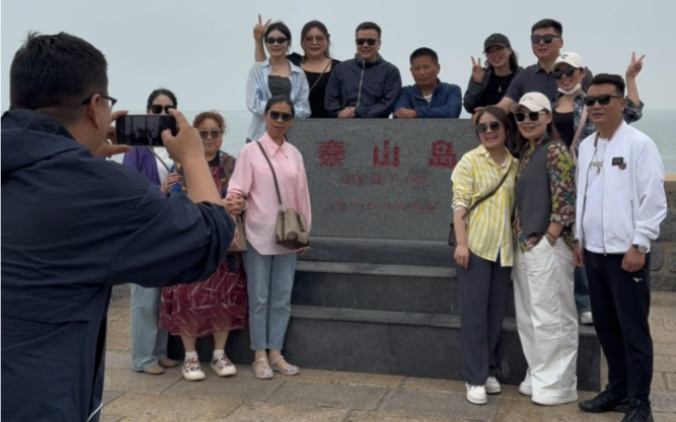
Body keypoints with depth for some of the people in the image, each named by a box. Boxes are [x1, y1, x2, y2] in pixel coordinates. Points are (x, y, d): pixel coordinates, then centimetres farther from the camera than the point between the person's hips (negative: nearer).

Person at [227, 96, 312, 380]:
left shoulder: (294, 154, 8)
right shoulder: (250, 151, -3)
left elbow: (301, 196, 11)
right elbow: (238, 189, -8)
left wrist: (304, 232, 12)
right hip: (258, 236, -4)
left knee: (282, 298, 9)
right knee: (259, 298, 4)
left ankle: (275, 353, 20)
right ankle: (260, 356, 15)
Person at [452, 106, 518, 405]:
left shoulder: (515, 165, 10)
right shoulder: (469, 161, -3)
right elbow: (459, 204, -10)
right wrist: (461, 243, -18)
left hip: (504, 248, 5)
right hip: (476, 246, -5)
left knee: (496, 313, 10)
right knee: (474, 312, -2)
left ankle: (489, 370, 24)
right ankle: (475, 378, 6)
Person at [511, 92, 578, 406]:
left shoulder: (555, 151, -11)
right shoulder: (527, 152, 15)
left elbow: (564, 202, -17)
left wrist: (547, 242, -16)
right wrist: (522, 242, 12)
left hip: (547, 247, -9)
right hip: (525, 247, 9)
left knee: (551, 317, 0)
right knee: (529, 318, 15)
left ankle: (557, 385, 11)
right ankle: (538, 378, 27)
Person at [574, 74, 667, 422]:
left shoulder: (639, 144, -8)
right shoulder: (585, 146, 10)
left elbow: (654, 200, -11)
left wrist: (639, 245, -14)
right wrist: (579, 239, 12)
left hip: (626, 252, -6)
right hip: (594, 251, 6)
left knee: (633, 329, 1)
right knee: (606, 326, 13)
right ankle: (618, 389, 27)